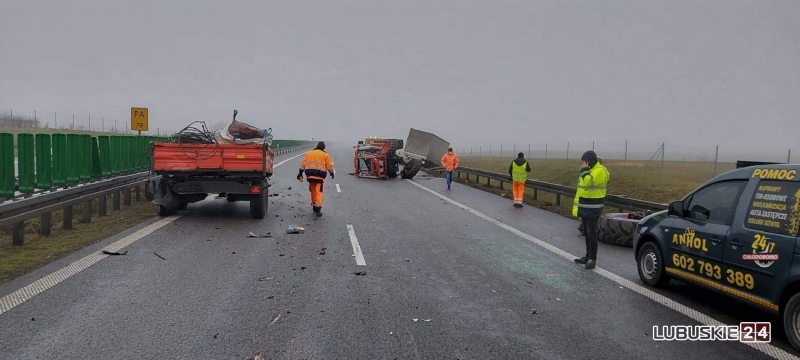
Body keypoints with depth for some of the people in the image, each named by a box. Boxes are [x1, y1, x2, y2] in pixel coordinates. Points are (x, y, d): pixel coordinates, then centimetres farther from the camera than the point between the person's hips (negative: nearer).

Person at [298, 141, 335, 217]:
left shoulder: (308, 153, 15)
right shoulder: (325, 155, 6)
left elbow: (303, 164, 11)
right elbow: (329, 166, 5)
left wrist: (300, 173, 13)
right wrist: (332, 173, 22)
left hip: (310, 175, 3)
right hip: (320, 176, -3)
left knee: (313, 191, 18)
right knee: (318, 191, -5)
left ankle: (314, 205, 29)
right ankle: (318, 208, -17)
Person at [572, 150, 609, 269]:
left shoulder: (599, 171, -15)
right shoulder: (589, 170, 15)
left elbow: (589, 182, -33)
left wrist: (585, 170, -26)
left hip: (593, 208, -10)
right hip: (585, 207, 10)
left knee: (591, 233, -6)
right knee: (586, 233, 15)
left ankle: (593, 259, -1)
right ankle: (588, 256, 23)